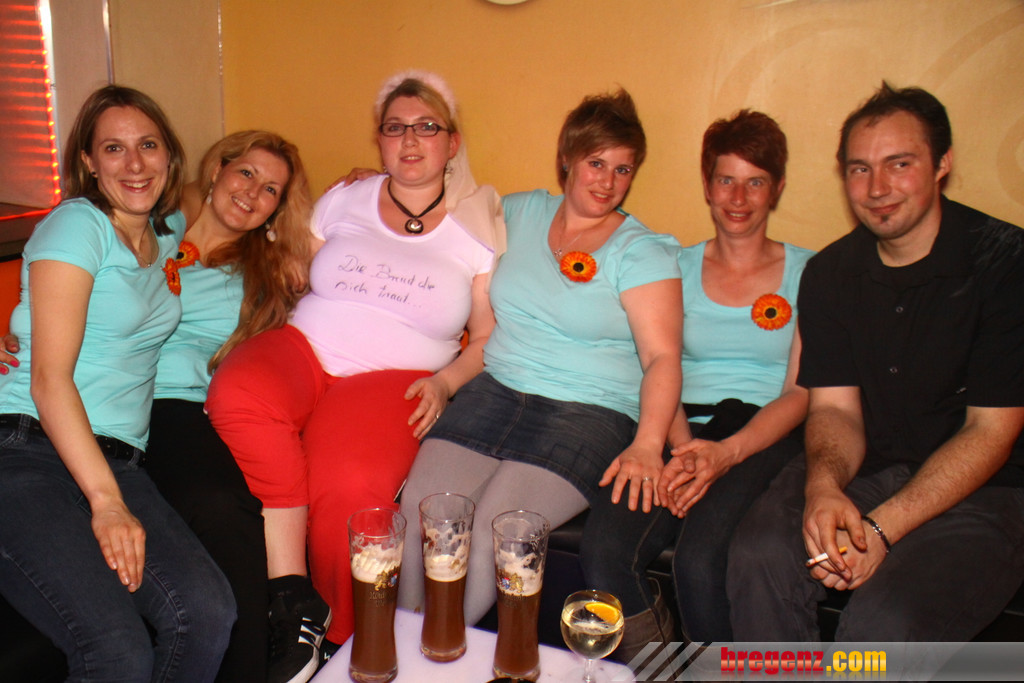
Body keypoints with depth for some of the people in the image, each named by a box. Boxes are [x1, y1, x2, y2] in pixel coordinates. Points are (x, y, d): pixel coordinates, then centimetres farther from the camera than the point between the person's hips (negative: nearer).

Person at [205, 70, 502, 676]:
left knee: (348, 484, -35)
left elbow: (487, 340, 11)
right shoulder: (344, 201, 16)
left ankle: (336, 638, -9)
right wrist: (245, 338, 6)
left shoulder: (479, 229, 10)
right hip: (303, 347, 3)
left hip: (391, 376, -2)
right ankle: (294, 599, -26)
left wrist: (445, 382, -7)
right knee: (237, 395, -34)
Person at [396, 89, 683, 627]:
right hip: (496, 390, 4)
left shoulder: (642, 252, 1)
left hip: (590, 411, -4)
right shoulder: (521, 213, 14)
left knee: (491, 532, -25)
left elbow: (662, 357, -8)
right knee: (418, 508, -21)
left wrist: (647, 445, -24)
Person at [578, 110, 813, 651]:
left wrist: (727, 452, -16)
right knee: (602, 553, -27)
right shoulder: (678, 267, 18)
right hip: (683, 430, 2)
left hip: (766, 437, -2)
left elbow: (800, 392, 2)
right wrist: (681, 448, -12)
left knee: (700, 557, -33)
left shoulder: (806, 274, 11)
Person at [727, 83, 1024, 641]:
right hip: (865, 474, 4)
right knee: (759, 557, -25)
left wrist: (882, 528, -21)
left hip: (979, 491, -3)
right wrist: (823, 487, -21)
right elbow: (834, 407, 3)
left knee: (884, 623, -30)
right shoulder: (831, 272, 5)